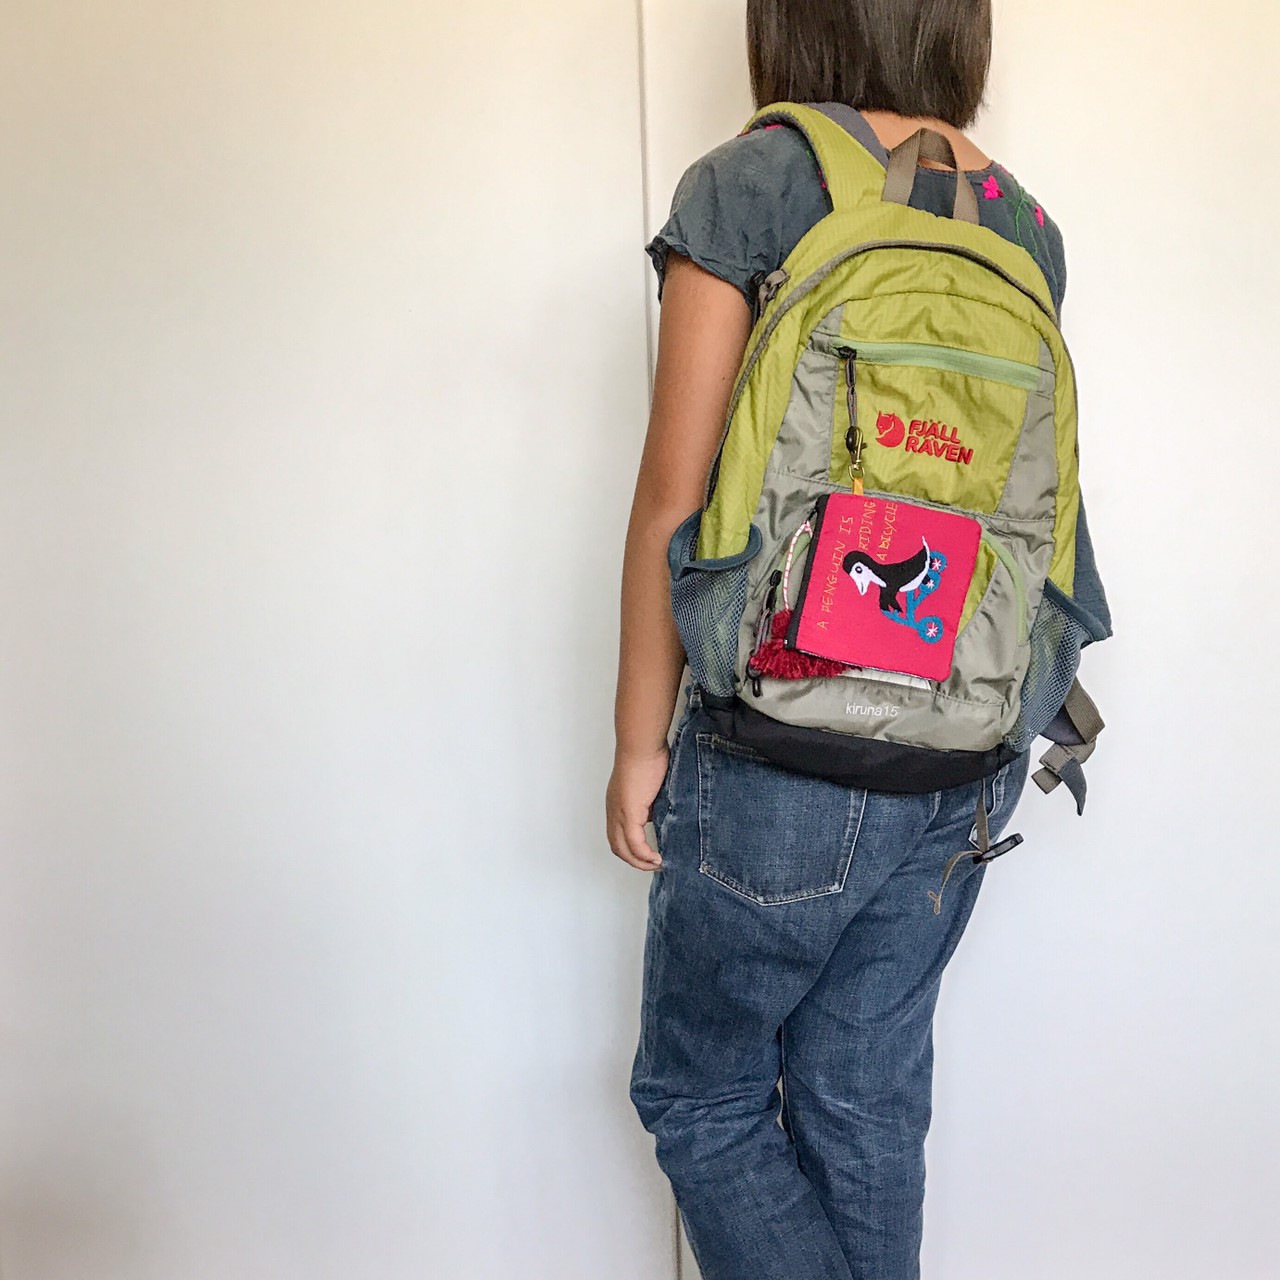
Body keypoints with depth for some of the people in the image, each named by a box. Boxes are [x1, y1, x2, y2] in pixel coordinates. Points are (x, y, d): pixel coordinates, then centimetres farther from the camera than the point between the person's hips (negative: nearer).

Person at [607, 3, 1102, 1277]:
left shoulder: (746, 186, -8)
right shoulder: (1027, 225, 7)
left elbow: (677, 493, -11)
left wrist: (640, 740, -4)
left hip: (787, 754, -6)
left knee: (700, 1095, 15)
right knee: (868, 1098, 20)